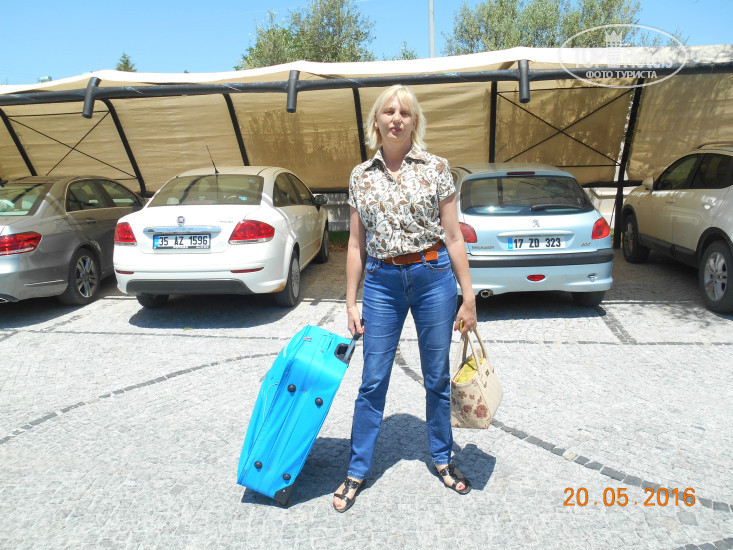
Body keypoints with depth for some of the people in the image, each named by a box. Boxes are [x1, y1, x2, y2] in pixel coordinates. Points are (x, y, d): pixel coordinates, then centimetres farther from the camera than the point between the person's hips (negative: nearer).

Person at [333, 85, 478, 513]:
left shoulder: (436, 168, 0)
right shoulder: (361, 176, 6)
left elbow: (453, 237, 0)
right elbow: (356, 244, 7)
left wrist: (468, 298, -2)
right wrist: (352, 302, 5)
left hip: (433, 276, -1)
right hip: (382, 282, 1)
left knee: (437, 377, 12)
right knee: (373, 380, 6)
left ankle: (442, 458, 35)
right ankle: (358, 470, 24)